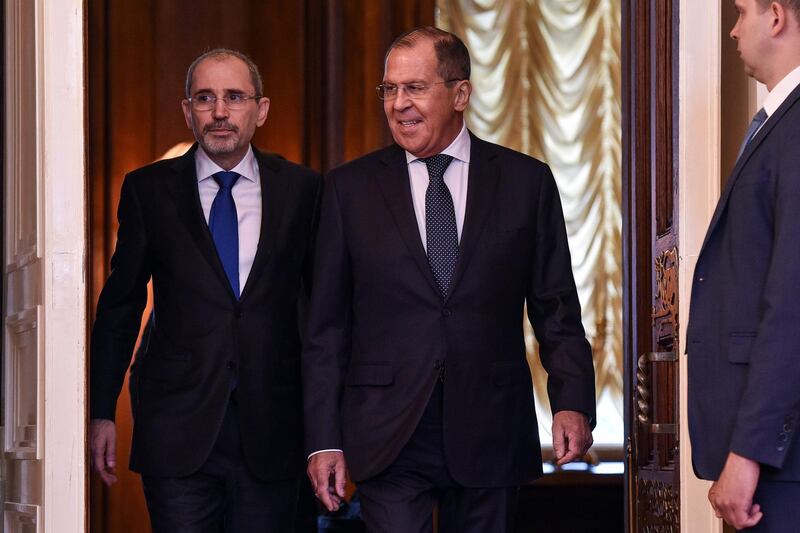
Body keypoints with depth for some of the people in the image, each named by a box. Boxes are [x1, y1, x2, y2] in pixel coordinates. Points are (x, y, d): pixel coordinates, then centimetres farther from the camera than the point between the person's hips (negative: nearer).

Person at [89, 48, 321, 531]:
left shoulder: (301, 189, 5)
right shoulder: (148, 190, 4)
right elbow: (119, 306, 8)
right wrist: (102, 413, 5)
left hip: (271, 435, 1)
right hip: (178, 434, -1)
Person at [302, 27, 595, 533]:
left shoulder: (526, 181, 4)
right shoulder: (351, 187, 5)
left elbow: (556, 307, 6)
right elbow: (327, 326, 5)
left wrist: (573, 401, -8)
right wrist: (324, 439, -1)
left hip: (490, 430, 1)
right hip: (388, 435, 0)